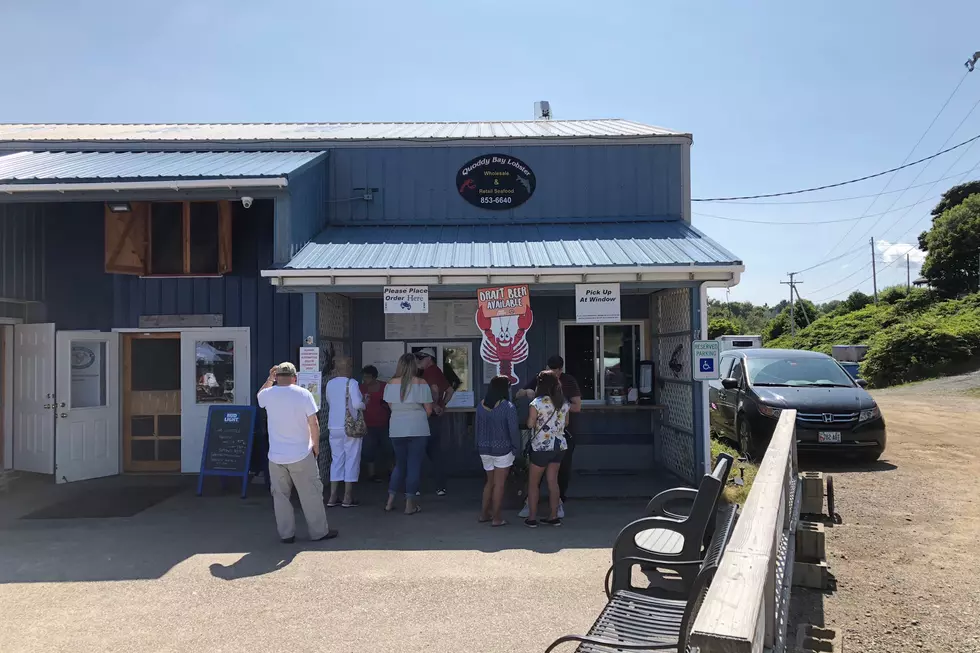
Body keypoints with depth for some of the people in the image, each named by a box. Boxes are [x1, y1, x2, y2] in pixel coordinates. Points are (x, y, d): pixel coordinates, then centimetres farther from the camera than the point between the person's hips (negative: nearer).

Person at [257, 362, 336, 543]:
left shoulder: (268, 394, -2)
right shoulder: (303, 394, -9)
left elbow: (259, 397, 25)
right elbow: (314, 423, -8)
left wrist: (269, 379, 15)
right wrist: (316, 446, 4)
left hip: (276, 456, 2)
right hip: (301, 455, -2)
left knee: (280, 495, 12)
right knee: (311, 494, 7)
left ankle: (286, 534, 16)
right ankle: (319, 532, 14)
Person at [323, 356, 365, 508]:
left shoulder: (329, 384, 4)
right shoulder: (351, 383, -12)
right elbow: (357, 404, -20)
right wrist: (364, 405, 1)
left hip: (334, 427, 5)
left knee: (336, 460, 12)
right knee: (351, 460, 3)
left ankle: (332, 497, 12)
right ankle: (348, 498, 4)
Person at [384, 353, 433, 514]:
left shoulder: (390, 384, 1)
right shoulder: (421, 384, -7)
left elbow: (391, 406, 6)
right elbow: (428, 410, -4)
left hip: (396, 430, 3)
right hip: (418, 429, -3)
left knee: (400, 464, 18)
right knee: (414, 465, 4)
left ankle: (390, 501, 19)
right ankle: (410, 504, 6)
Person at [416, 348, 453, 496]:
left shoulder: (429, 372, -12)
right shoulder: (438, 371, 16)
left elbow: (434, 389, -28)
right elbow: (450, 390, 24)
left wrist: (435, 406, -15)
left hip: (429, 416, -9)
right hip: (437, 417, 9)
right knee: (435, 452, 11)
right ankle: (441, 486, 13)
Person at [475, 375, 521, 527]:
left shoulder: (480, 405, 1)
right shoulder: (508, 407, -15)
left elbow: (478, 428, 7)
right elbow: (513, 430, -14)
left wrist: (479, 447, 16)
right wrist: (516, 449, -2)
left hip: (484, 450, 5)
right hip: (502, 450, -5)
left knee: (490, 482, 19)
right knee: (499, 484, 5)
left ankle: (484, 514, 23)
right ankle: (496, 518, 10)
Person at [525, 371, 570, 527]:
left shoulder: (537, 403, -15)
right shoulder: (564, 403, 3)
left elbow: (530, 424, -14)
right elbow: (566, 422, 13)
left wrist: (530, 414, 4)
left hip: (542, 447, -5)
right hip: (559, 445, 5)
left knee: (533, 483, 7)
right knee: (553, 481, 12)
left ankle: (532, 518, 8)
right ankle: (554, 516, 15)